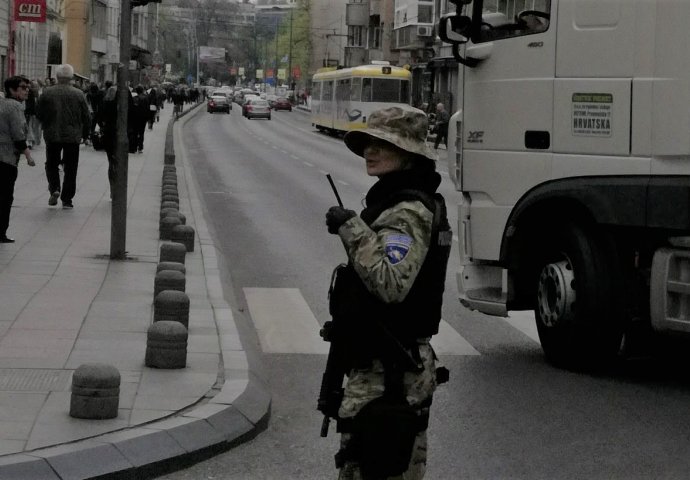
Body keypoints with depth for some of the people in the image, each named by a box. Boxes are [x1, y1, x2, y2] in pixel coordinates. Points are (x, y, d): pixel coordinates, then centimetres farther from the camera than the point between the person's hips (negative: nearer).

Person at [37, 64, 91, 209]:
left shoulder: (47, 93, -5)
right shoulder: (78, 94, -6)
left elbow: (40, 115, 2)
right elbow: (86, 117, -2)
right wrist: (85, 134, 13)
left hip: (52, 136, 0)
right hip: (72, 136, 0)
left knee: (51, 164, 16)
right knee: (70, 169, 7)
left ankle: (54, 188, -8)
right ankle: (67, 199, 6)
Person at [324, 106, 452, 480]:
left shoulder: (407, 213, -18)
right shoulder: (403, 203, 16)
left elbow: (390, 284, -32)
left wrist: (352, 228, -29)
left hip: (386, 375, -11)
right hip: (404, 367, 11)